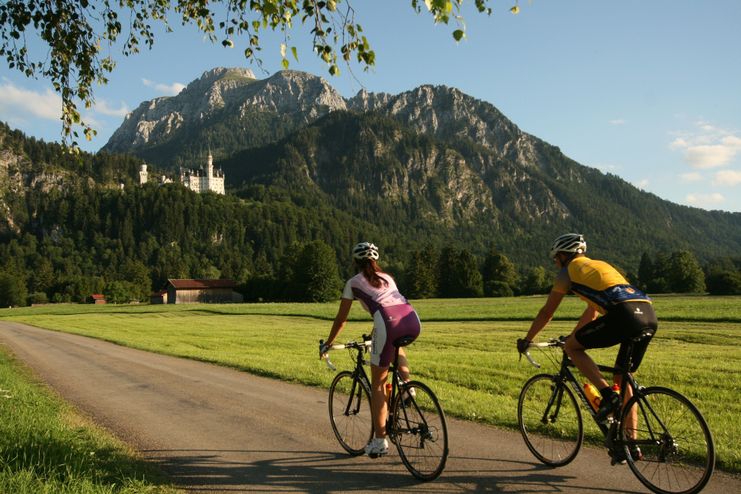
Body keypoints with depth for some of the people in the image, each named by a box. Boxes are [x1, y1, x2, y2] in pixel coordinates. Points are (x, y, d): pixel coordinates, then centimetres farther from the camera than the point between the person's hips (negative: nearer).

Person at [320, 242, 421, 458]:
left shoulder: (354, 282, 20)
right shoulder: (387, 278, 33)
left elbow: (341, 319, 23)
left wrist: (327, 343, 37)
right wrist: (376, 334, 60)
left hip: (389, 324, -5)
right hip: (413, 321, 5)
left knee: (377, 384, 10)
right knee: (395, 344, 41)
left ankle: (379, 442, 11)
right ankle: (407, 382, 21)